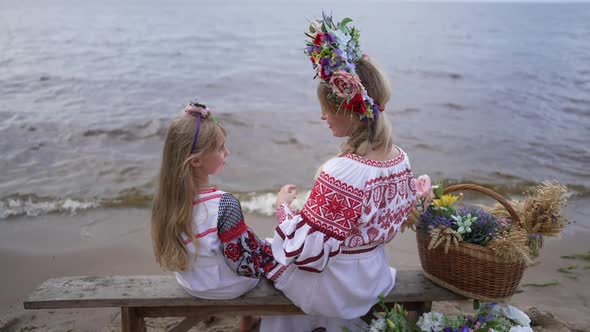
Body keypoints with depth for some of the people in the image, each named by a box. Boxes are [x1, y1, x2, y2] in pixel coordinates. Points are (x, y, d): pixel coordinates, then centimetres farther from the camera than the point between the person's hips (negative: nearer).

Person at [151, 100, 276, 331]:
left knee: (253, 243, 29)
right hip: (225, 287, -6)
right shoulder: (225, 204, -35)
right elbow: (244, 264, -26)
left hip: (190, 283, 6)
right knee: (270, 250, 20)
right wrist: (270, 251, -7)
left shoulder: (166, 197, -15)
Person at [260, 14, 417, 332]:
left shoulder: (340, 174, -35)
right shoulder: (401, 159, -10)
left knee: (267, 246, 21)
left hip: (333, 290, -7)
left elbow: (307, 252, -30)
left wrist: (283, 205, -16)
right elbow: (399, 217, 5)